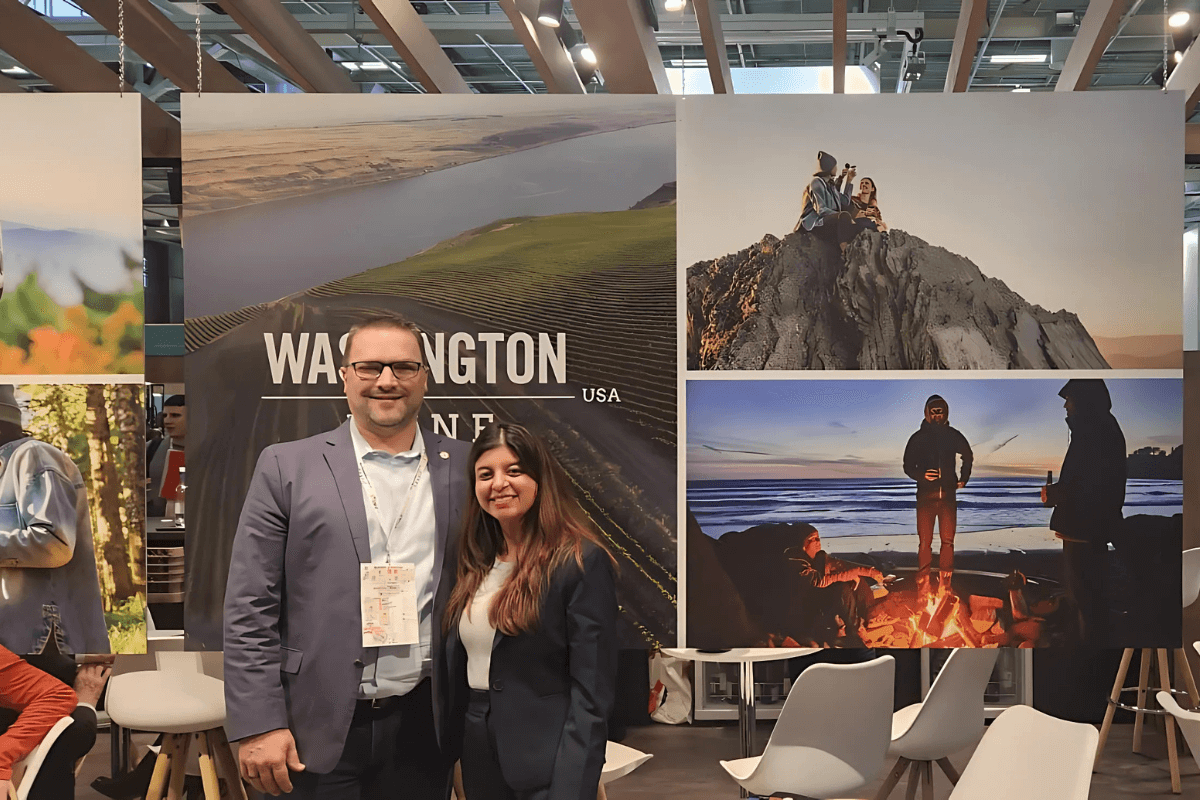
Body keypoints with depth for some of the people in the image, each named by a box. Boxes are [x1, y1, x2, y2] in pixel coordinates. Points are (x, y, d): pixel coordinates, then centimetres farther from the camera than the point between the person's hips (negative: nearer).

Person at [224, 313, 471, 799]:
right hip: (318, 731, -2)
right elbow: (249, 610, -3)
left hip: (423, 725, 2)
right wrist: (259, 725, -8)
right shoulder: (286, 467, 0)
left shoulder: (464, 468, 5)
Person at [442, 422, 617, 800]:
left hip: (542, 768, -6)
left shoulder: (581, 562, -13)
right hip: (478, 760, 7)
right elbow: (457, 667, 12)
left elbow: (592, 694, -16)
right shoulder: (474, 564, 7)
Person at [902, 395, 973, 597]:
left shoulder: (953, 436, 8)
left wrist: (963, 479, 19)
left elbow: (968, 457, 27)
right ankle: (923, 589, -1)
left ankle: (944, 587, 5)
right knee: (925, 543, -5)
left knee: (948, 541, -1)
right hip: (926, 495, -2)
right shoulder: (918, 438, 3)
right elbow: (908, 466, 6)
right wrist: (922, 475, -13)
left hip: (948, 495, 2)